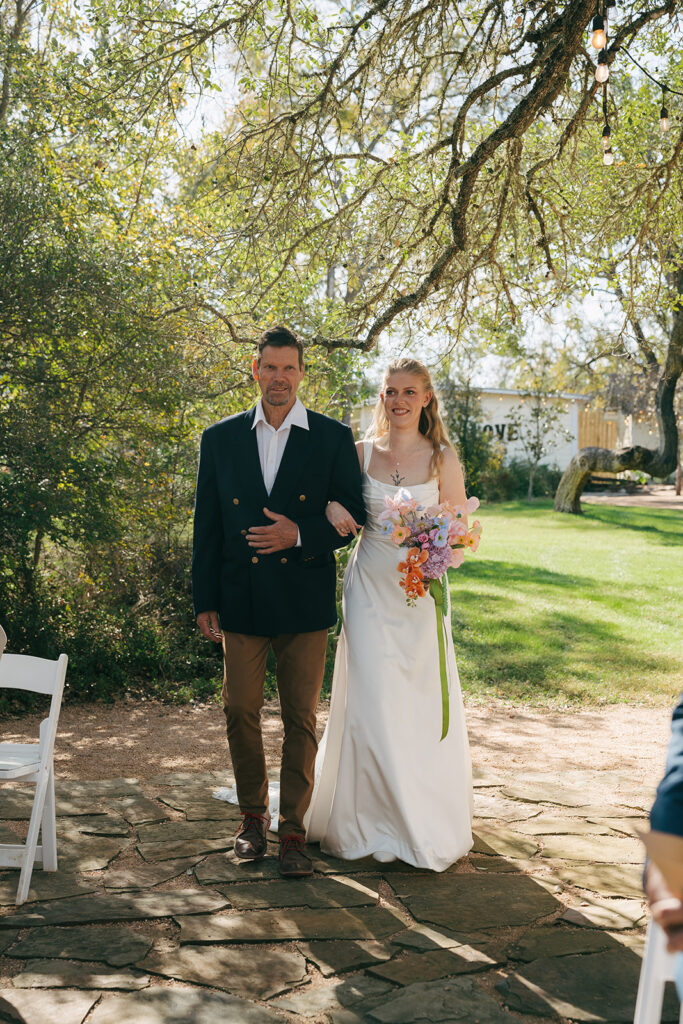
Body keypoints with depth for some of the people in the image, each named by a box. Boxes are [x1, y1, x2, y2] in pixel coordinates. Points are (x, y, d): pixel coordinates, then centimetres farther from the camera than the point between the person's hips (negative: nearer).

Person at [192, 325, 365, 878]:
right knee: (241, 712, 6)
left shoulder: (333, 438, 1)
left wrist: (299, 535, -16)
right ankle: (253, 816, 26)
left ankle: (294, 830, 17)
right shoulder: (220, 438, 6)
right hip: (241, 600, 2)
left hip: (305, 602, -1)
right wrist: (205, 600, 4)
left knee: (301, 719, 5)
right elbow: (206, 525, 7)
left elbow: (352, 516, 1)